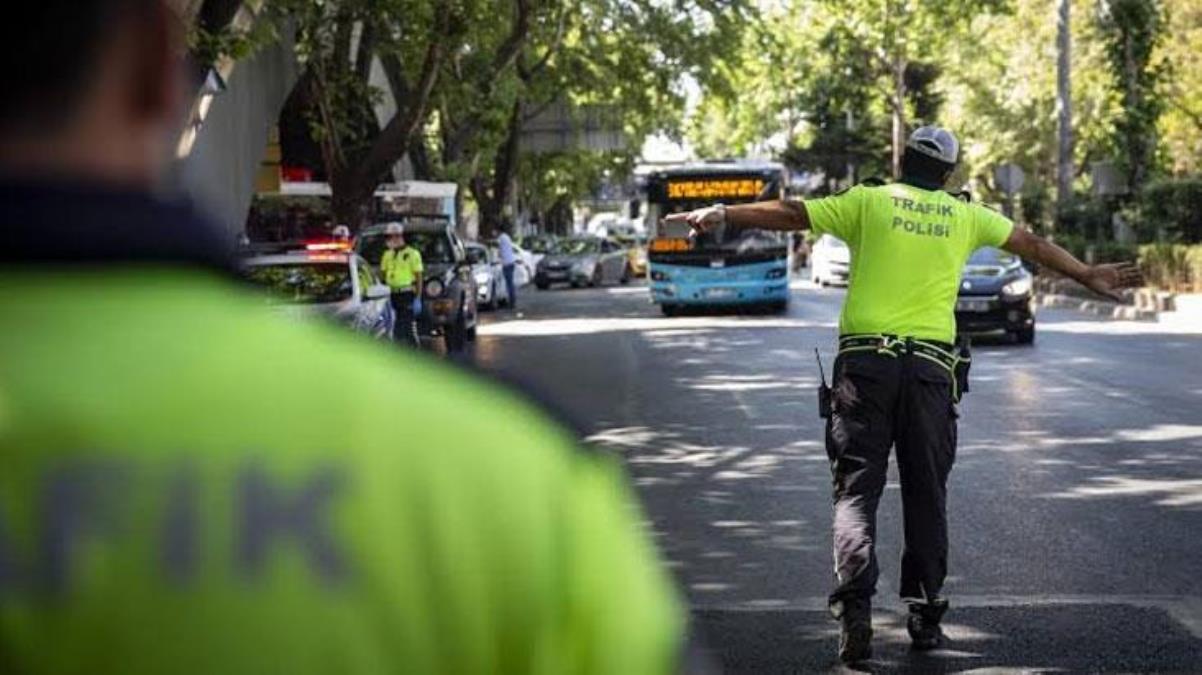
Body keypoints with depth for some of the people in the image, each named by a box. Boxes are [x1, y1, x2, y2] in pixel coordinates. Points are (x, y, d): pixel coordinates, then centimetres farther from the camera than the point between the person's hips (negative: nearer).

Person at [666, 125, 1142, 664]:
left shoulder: (867, 202, 5)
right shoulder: (965, 217, 13)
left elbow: (791, 214, 0)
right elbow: (1033, 245, 23)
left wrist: (721, 215, 6)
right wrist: (1089, 276, 34)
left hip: (864, 362, -2)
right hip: (931, 368, 2)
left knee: (856, 491, -1)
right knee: (926, 496, 12)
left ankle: (855, 609, -16)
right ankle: (925, 614, 15)